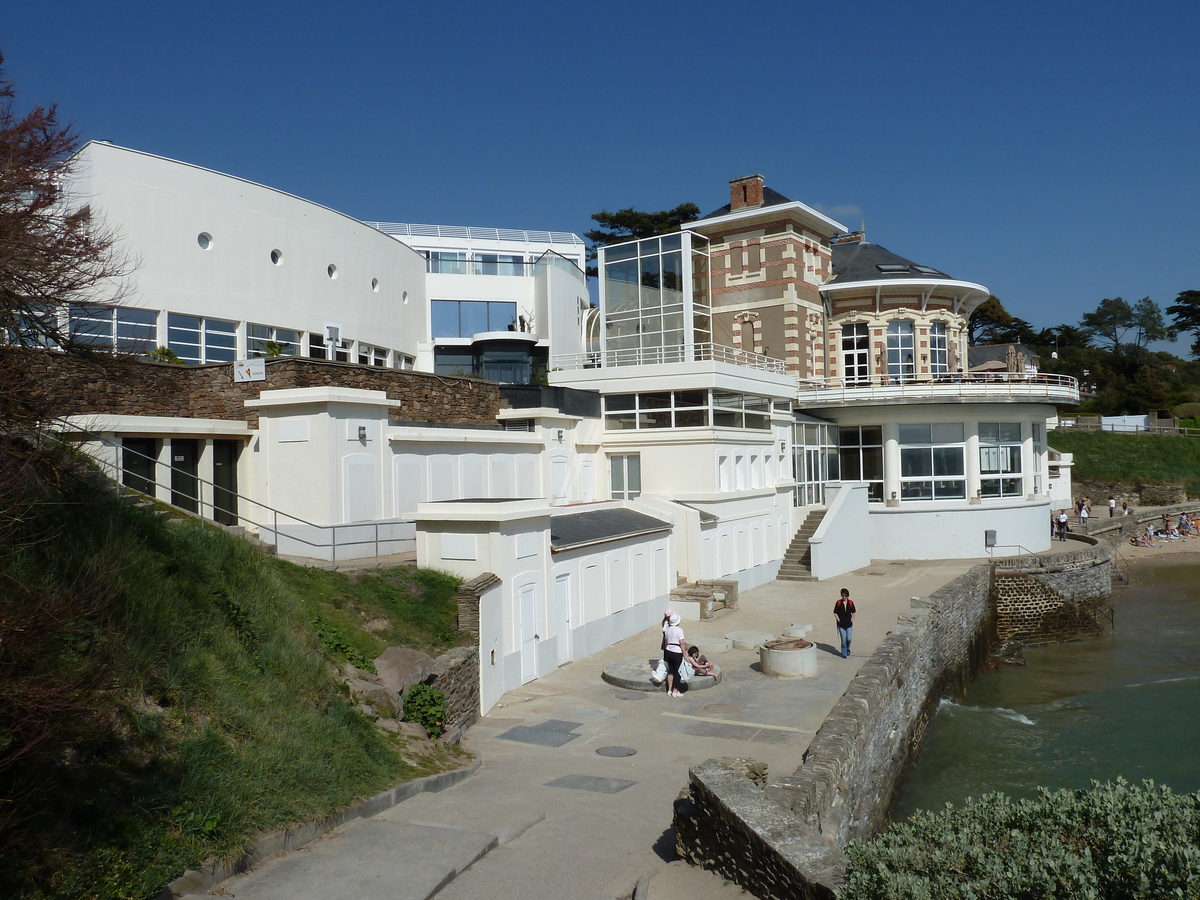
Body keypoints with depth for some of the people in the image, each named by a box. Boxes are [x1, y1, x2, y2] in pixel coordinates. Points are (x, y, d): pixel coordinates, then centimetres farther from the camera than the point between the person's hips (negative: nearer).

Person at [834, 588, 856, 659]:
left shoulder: (850, 602, -2)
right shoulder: (838, 603, -6)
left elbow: (853, 612, 9)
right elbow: (835, 613, 0)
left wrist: (851, 620, 0)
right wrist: (838, 620, -7)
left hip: (849, 624, 1)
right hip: (841, 624, -1)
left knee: (849, 639, 2)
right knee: (843, 639, 1)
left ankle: (848, 649, 33)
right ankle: (844, 654, 15)